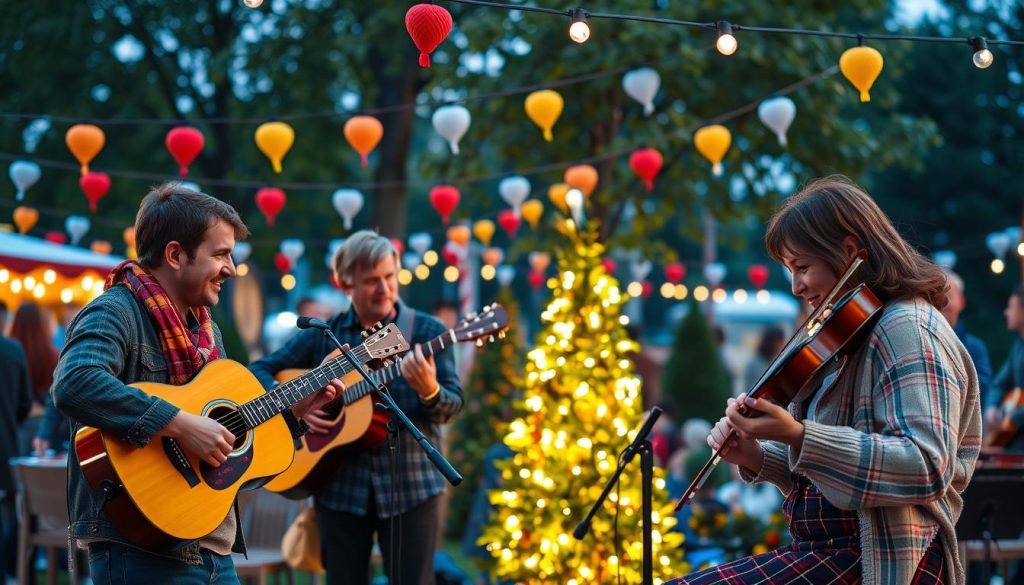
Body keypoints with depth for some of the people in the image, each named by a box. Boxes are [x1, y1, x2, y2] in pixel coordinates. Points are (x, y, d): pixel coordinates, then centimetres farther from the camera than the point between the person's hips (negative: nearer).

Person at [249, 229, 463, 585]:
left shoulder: (426, 331, 0)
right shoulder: (323, 335, 5)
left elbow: (452, 406, -5)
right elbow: (259, 371, 7)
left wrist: (429, 391, -27)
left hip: (411, 485, -2)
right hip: (341, 486, 2)